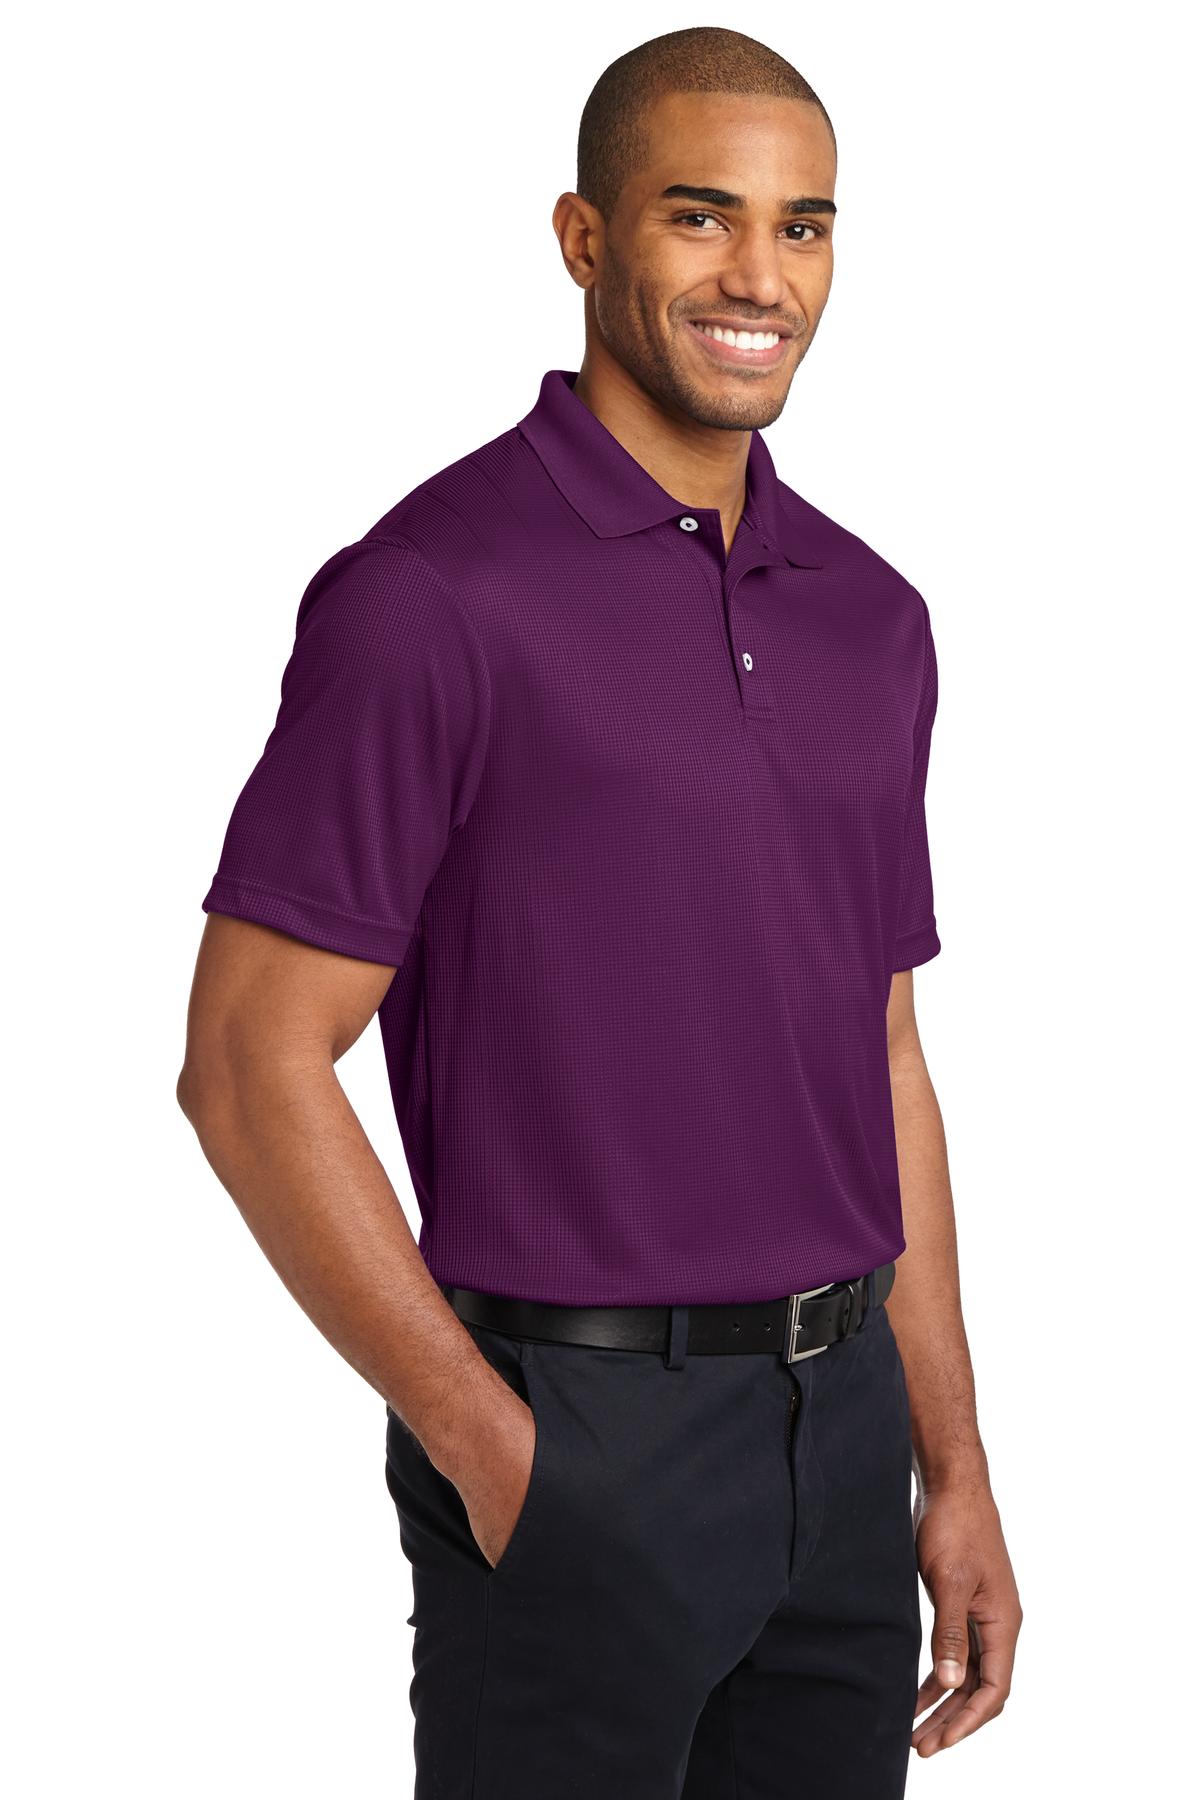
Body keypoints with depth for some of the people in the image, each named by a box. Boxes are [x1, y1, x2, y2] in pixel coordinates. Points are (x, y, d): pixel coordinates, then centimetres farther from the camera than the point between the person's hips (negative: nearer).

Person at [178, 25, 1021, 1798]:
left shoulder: (872, 616, 9)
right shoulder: (430, 593, -12)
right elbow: (249, 1064, -13)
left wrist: (955, 1464, 11)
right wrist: (490, 1450, -14)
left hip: (844, 1428, 6)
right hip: (577, 1439, -6)